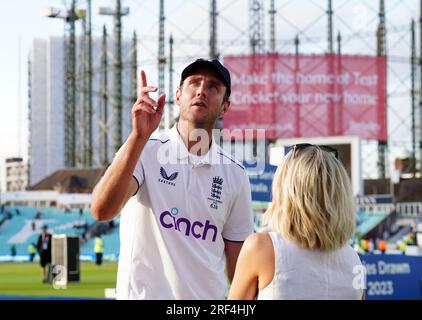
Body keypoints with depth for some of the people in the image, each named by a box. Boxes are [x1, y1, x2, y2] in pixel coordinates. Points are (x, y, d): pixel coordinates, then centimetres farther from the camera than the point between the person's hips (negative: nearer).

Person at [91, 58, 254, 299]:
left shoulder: (235, 175, 6)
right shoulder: (145, 151, -3)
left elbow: (239, 263, 7)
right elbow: (101, 210, -21)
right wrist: (140, 136, -28)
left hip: (211, 296, 3)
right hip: (144, 293, -3)